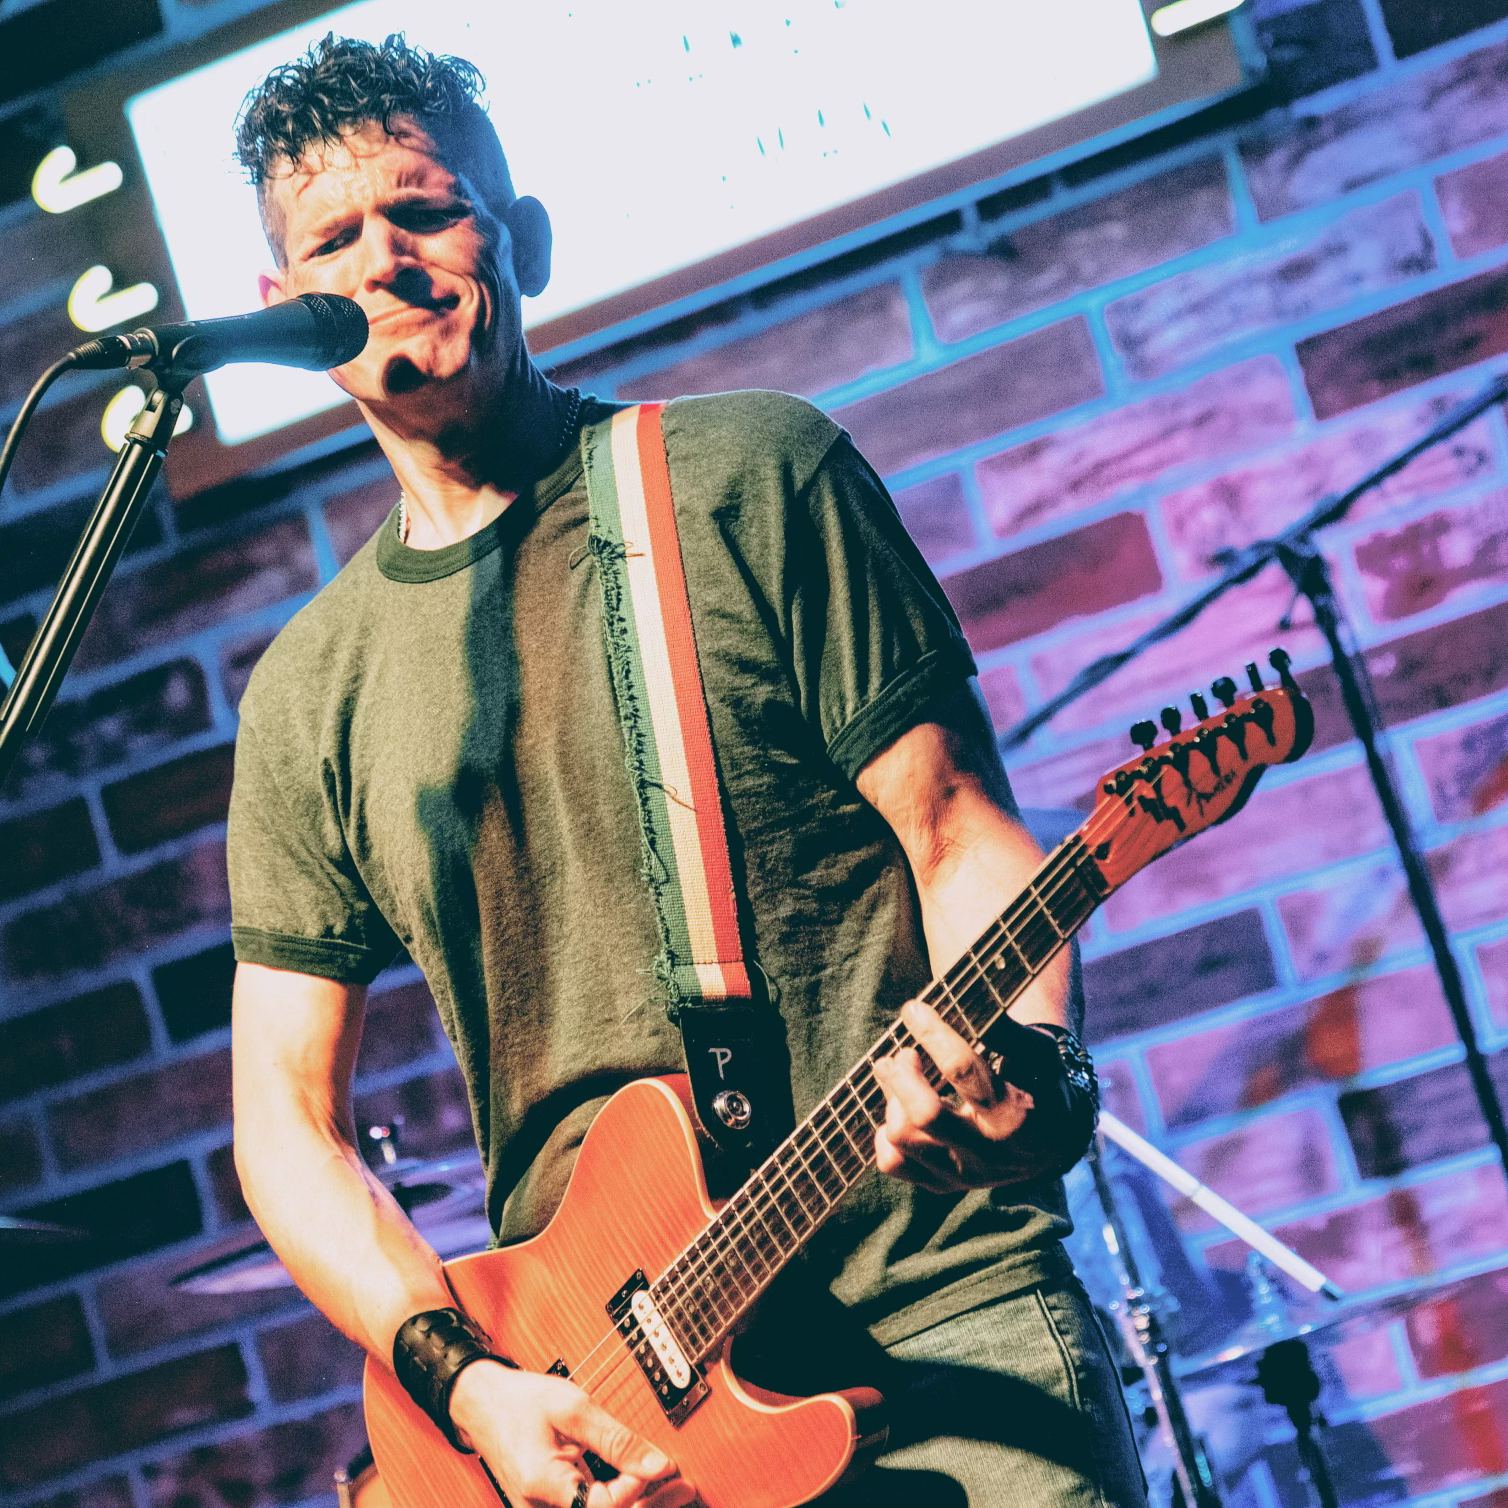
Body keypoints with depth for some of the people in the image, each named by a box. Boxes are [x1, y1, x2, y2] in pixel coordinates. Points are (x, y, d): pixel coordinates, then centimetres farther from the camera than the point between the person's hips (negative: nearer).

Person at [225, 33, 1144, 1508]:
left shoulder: (751, 475, 3)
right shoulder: (309, 694, 10)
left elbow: (961, 830, -1)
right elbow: (287, 1119, 10)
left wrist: (1023, 1054, -21)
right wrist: (459, 1374, -5)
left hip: (936, 1295, -2)